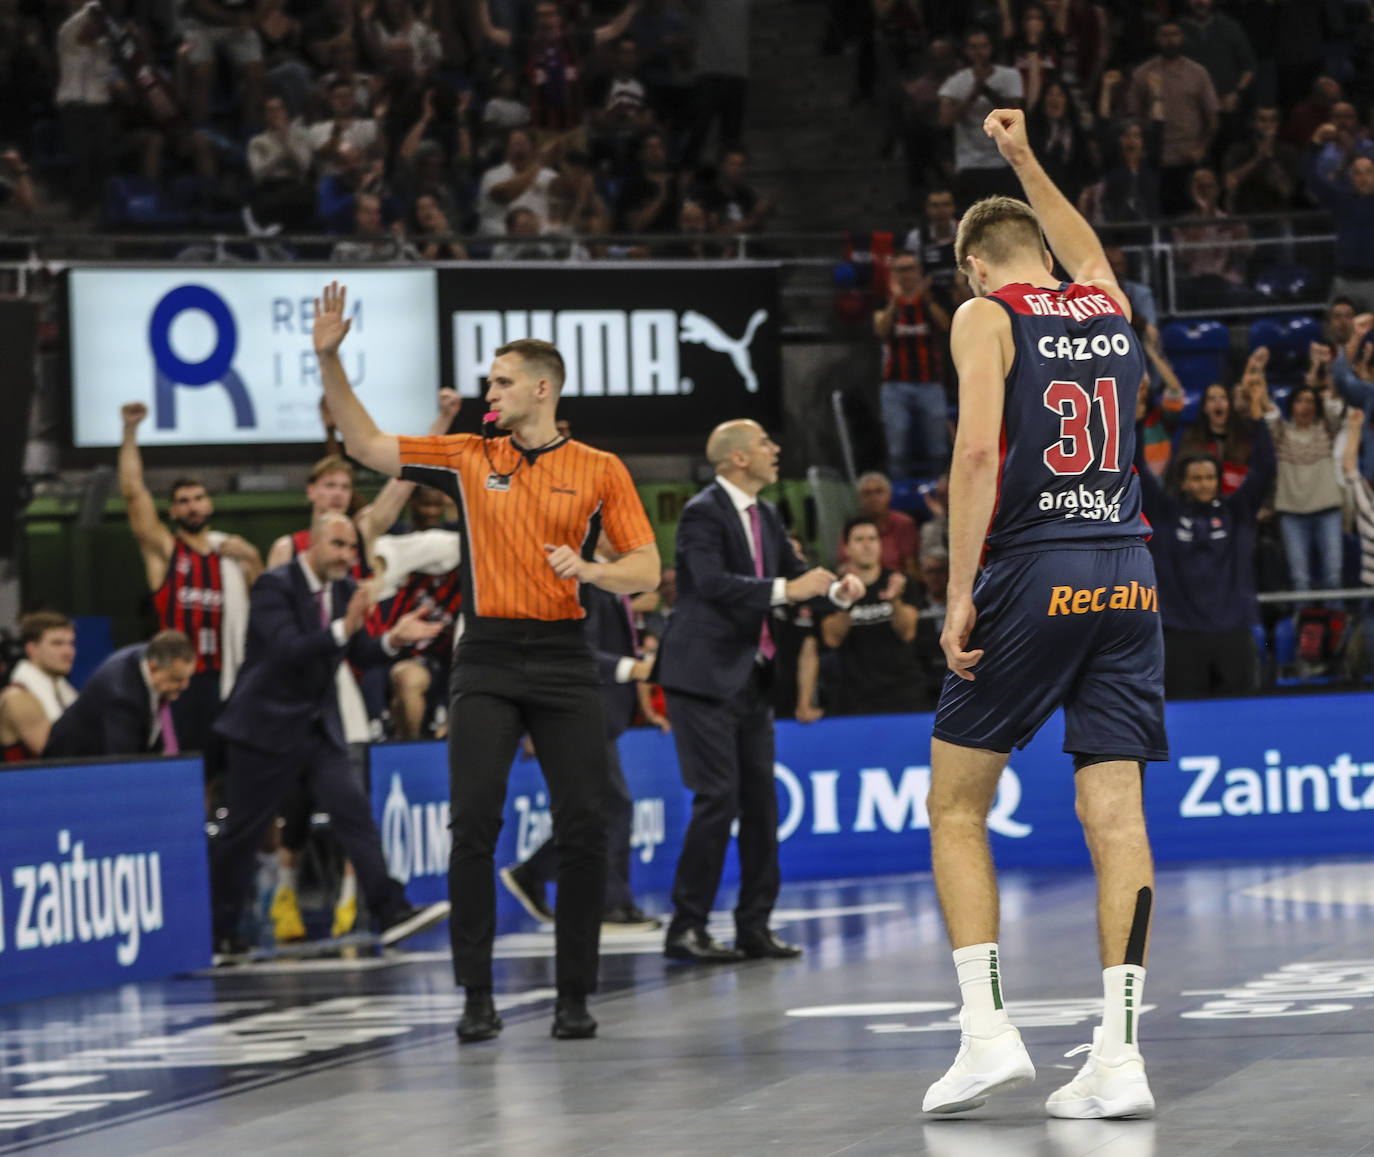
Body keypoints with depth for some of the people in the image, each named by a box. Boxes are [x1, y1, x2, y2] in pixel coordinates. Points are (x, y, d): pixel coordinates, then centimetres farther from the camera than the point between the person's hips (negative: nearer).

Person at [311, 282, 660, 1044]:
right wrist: (329, 359, -2)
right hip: (487, 660, 1)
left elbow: (645, 569, 3)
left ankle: (574, 995, 7)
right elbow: (365, 444, 7)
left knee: (582, 829, -3)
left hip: (563, 659, -1)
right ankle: (476, 996, -3)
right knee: (473, 824, -9)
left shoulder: (599, 471, 4)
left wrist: (587, 570, -17)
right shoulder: (469, 459, 9)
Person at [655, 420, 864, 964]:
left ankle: (754, 924, 14)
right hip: (705, 675, -9)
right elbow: (712, 583, -25)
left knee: (760, 799, 8)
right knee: (717, 798, -11)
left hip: (750, 675, 9)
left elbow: (793, 571, 19)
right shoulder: (704, 513, -13)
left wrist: (836, 587, -1)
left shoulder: (765, 515, 13)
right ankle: (686, 929, -5)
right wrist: (786, 590, -28)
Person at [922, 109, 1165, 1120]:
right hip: (1127, 572, 4)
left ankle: (988, 1029, -5)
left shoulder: (987, 317, 0)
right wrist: (1024, 162, 51)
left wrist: (961, 596, -12)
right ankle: (1118, 1056, -6)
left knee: (958, 806, 7)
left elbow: (979, 450, -13)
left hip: (1035, 572, -4)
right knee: (1116, 815, 0)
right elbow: (1084, 251, 40)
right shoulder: (1112, 305, 15)